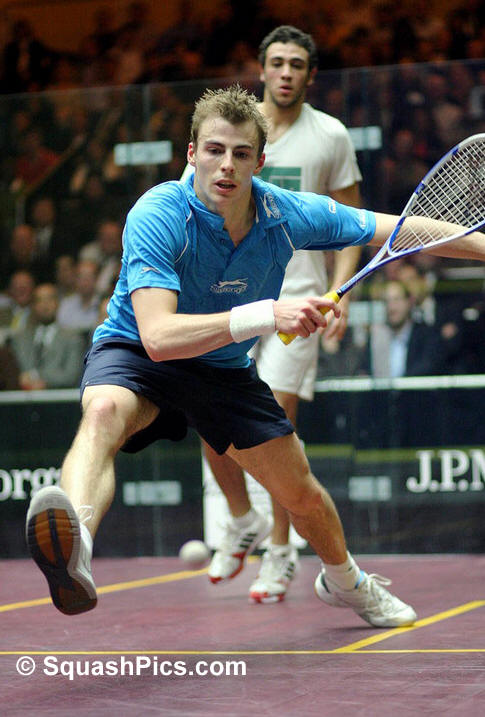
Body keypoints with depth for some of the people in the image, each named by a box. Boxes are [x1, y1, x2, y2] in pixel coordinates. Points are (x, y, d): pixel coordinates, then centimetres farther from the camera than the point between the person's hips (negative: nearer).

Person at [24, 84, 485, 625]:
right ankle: (73, 549, -68)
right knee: (104, 411, -40)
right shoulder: (159, 216, -30)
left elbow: (399, 230, -2)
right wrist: (268, 315, -50)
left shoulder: (288, 215, -16)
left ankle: (344, 579, 46)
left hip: (225, 370, 5)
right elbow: (157, 335, -41)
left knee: (301, 494, 11)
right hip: (134, 354, -5)